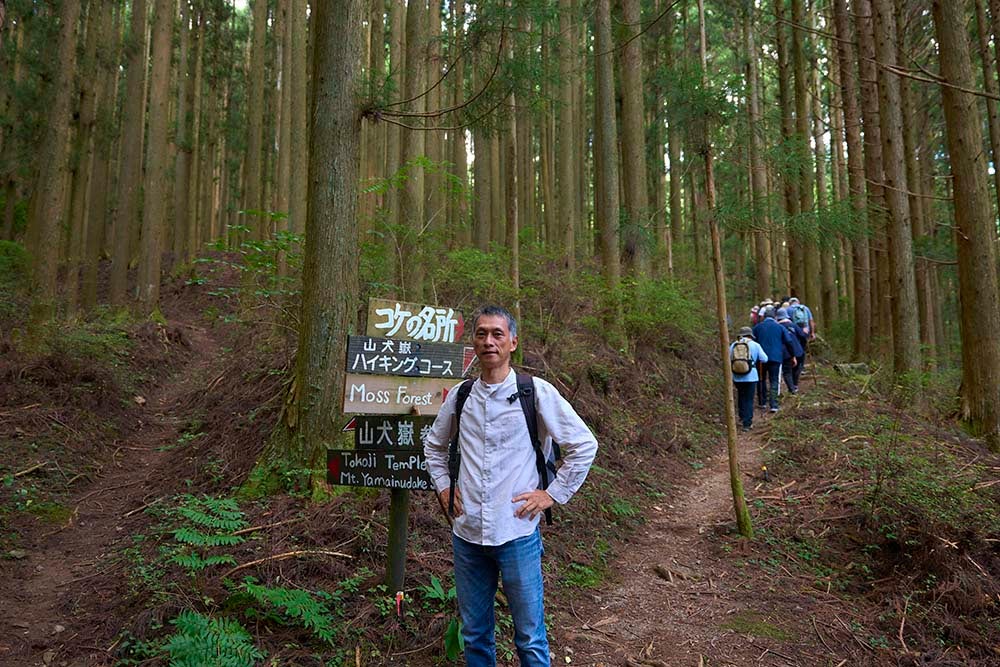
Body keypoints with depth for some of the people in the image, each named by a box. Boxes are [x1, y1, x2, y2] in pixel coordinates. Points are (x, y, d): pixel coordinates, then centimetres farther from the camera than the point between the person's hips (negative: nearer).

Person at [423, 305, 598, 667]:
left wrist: (552, 494, -5)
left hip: (517, 533, -3)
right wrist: (443, 488, 11)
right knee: (474, 634, 17)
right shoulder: (459, 396, 4)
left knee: (530, 637, 8)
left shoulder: (536, 392, -7)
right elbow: (434, 445, 22)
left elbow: (584, 445, -4)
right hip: (466, 533, 4)